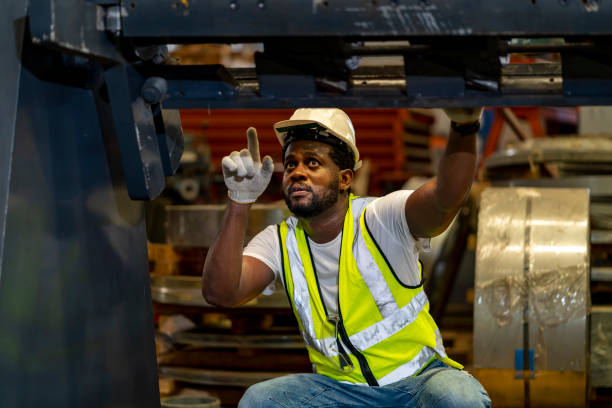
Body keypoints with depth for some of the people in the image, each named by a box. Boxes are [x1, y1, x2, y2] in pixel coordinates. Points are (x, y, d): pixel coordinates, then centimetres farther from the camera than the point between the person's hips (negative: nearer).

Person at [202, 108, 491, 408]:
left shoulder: (381, 219, -13)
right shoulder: (279, 242, -3)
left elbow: (446, 198, -34)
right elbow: (219, 292, -20)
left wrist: (464, 129, -55)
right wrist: (240, 201, -31)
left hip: (419, 379, -3)